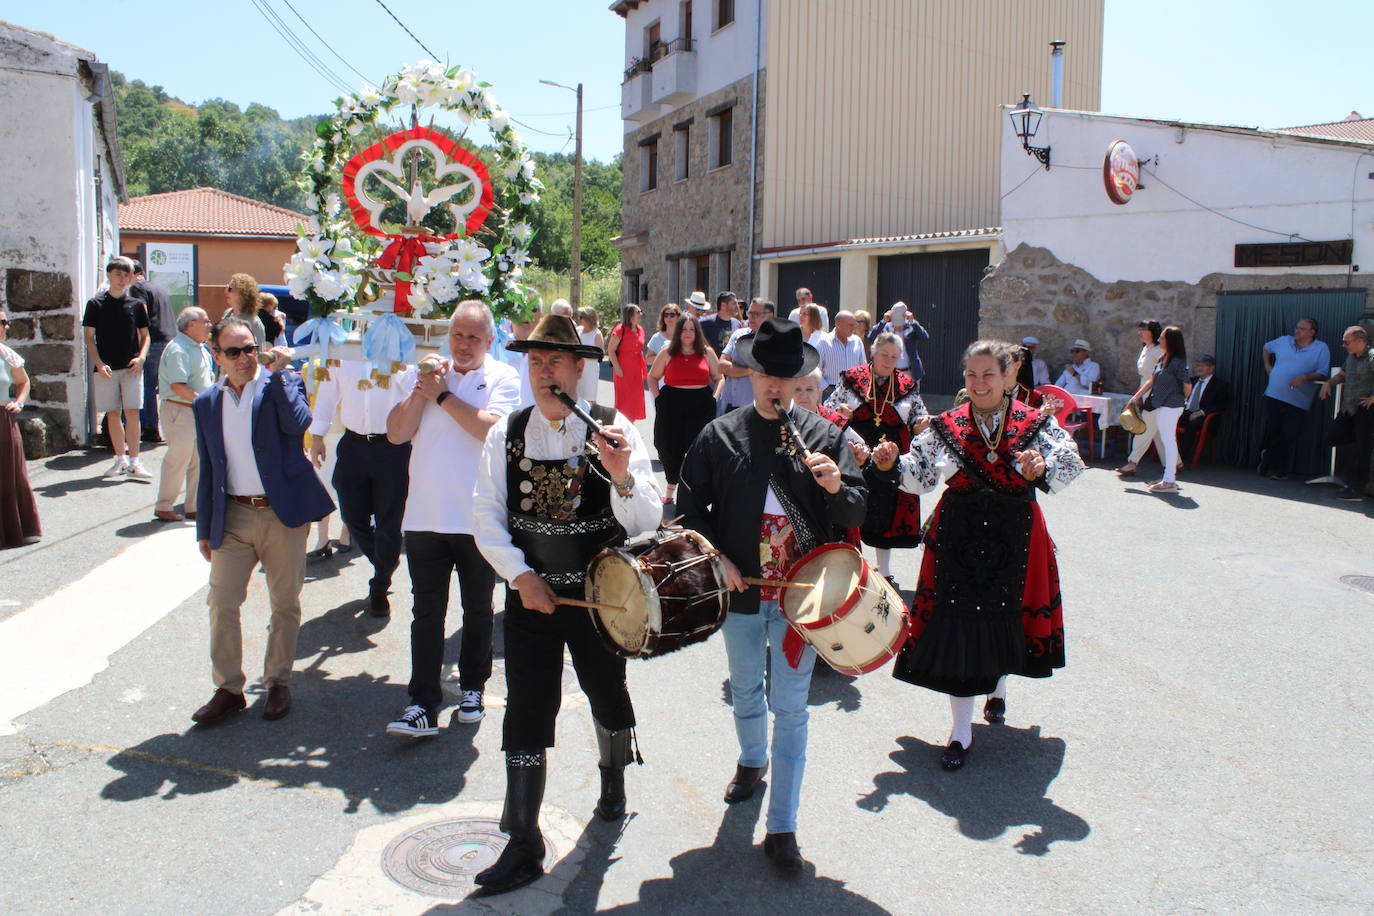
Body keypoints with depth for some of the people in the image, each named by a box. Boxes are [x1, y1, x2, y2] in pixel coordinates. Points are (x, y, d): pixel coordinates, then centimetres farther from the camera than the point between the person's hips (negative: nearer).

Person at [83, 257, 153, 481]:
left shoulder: (136, 304, 6)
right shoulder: (96, 303, 3)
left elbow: (145, 335, 12)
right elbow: (89, 337, 3)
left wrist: (141, 357, -6)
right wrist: (99, 363, -9)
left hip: (131, 368, 0)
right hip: (106, 368, 0)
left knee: (132, 413, -5)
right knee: (113, 414, 5)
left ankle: (133, 463, -2)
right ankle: (120, 460, 15)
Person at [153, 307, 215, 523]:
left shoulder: (201, 348, 15)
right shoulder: (178, 350, -16)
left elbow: (209, 377, 24)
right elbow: (177, 386, -24)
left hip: (200, 411, 9)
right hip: (180, 410, -9)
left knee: (199, 461, 12)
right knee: (178, 460, -3)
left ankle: (194, 507, 20)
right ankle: (163, 507, 9)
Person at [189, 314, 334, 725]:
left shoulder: (281, 384, -1)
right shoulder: (207, 403, 10)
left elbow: (297, 423, -23)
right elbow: (208, 470, 13)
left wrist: (279, 370, -16)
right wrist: (204, 529, 12)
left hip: (283, 513, -3)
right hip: (233, 517, 3)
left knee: (285, 605, 7)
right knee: (221, 602, 1)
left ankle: (278, 683, 23)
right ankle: (228, 689, 15)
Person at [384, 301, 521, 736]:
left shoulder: (502, 377, -1)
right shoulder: (422, 373, 8)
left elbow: (492, 428, -18)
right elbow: (396, 433, 0)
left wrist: (442, 395, -12)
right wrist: (421, 391, -11)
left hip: (479, 518, -1)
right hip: (425, 516, 2)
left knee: (477, 610, 13)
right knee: (426, 613, 2)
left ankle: (472, 688, 30)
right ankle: (423, 705, 7)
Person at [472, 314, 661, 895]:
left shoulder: (613, 430, -9)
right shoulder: (506, 435, -2)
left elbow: (646, 521, -14)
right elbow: (487, 518, -2)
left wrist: (622, 477, -33)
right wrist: (521, 576, -13)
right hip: (530, 594, 1)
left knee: (607, 693, 18)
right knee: (526, 710, -2)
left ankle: (613, 776, 49)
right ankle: (523, 846, 9)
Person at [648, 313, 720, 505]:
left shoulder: (707, 352, 7)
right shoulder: (667, 352, 6)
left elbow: (718, 377, 14)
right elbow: (652, 377, 15)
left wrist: (713, 398, 2)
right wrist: (657, 397, 4)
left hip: (701, 405, 0)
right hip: (671, 405, 0)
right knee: (669, 448, 2)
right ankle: (671, 490, 19)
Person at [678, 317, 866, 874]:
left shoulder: (825, 435, -2)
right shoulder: (719, 435, -1)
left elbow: (856, 515, -2)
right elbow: (690, 507, 2)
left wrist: (836, 487, -23)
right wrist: (715, 556, -10)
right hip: (741, 591, 2)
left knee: (790, 708, 1)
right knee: (745, 692, 22)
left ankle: (782, 828, 11)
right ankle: (752, 761, 51)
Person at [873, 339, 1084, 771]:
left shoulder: (1035, 423, -2)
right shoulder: (946, 426, 3)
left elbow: (1068, 462, -17)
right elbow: (919, 476, 5)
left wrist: (1041, 471, -37)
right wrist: (893, 463, -14)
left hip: (1013, 538, 0)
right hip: (958, 537, 0)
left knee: (1006, 617, 11)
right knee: (956, 625, -2)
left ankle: (997, 686, 46)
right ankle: (961, 731, 9)